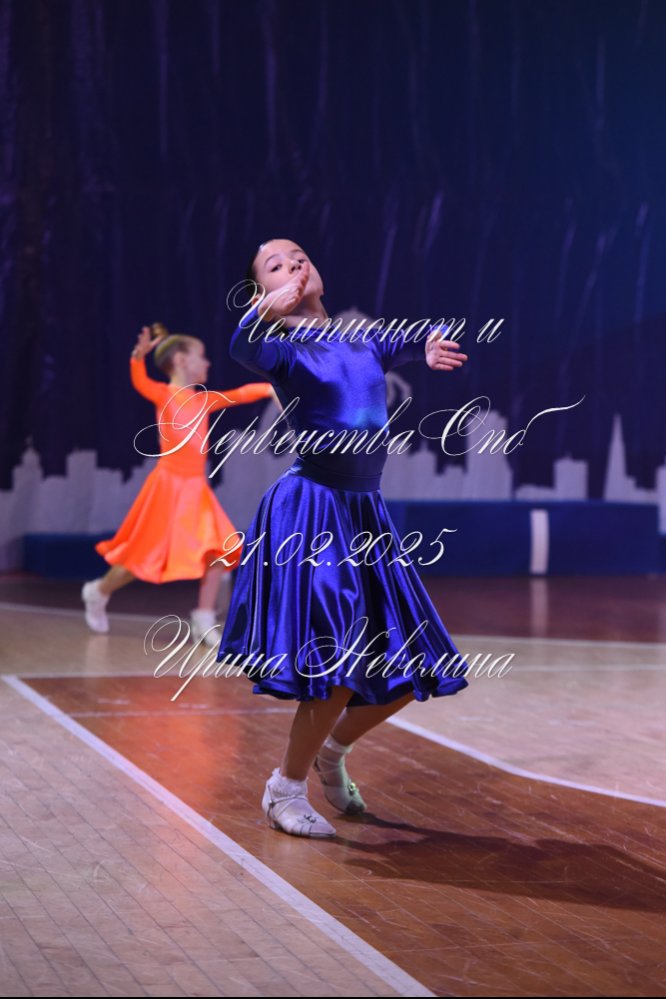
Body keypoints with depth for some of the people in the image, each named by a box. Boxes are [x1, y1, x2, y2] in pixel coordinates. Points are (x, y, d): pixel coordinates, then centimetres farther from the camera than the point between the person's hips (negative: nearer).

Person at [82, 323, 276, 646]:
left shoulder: (203, 401, 11)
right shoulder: (164, 395, -8)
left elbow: (238, 394, 11)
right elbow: (141, 383, -27)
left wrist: (269, 389, -3)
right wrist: (139, 356, -45)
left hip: (196, 488, 6)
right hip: (169, 485, -6)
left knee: (220, 551, -8)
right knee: (145, 555, 2)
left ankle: (205, 622, -1)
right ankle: (98, 592, 27)